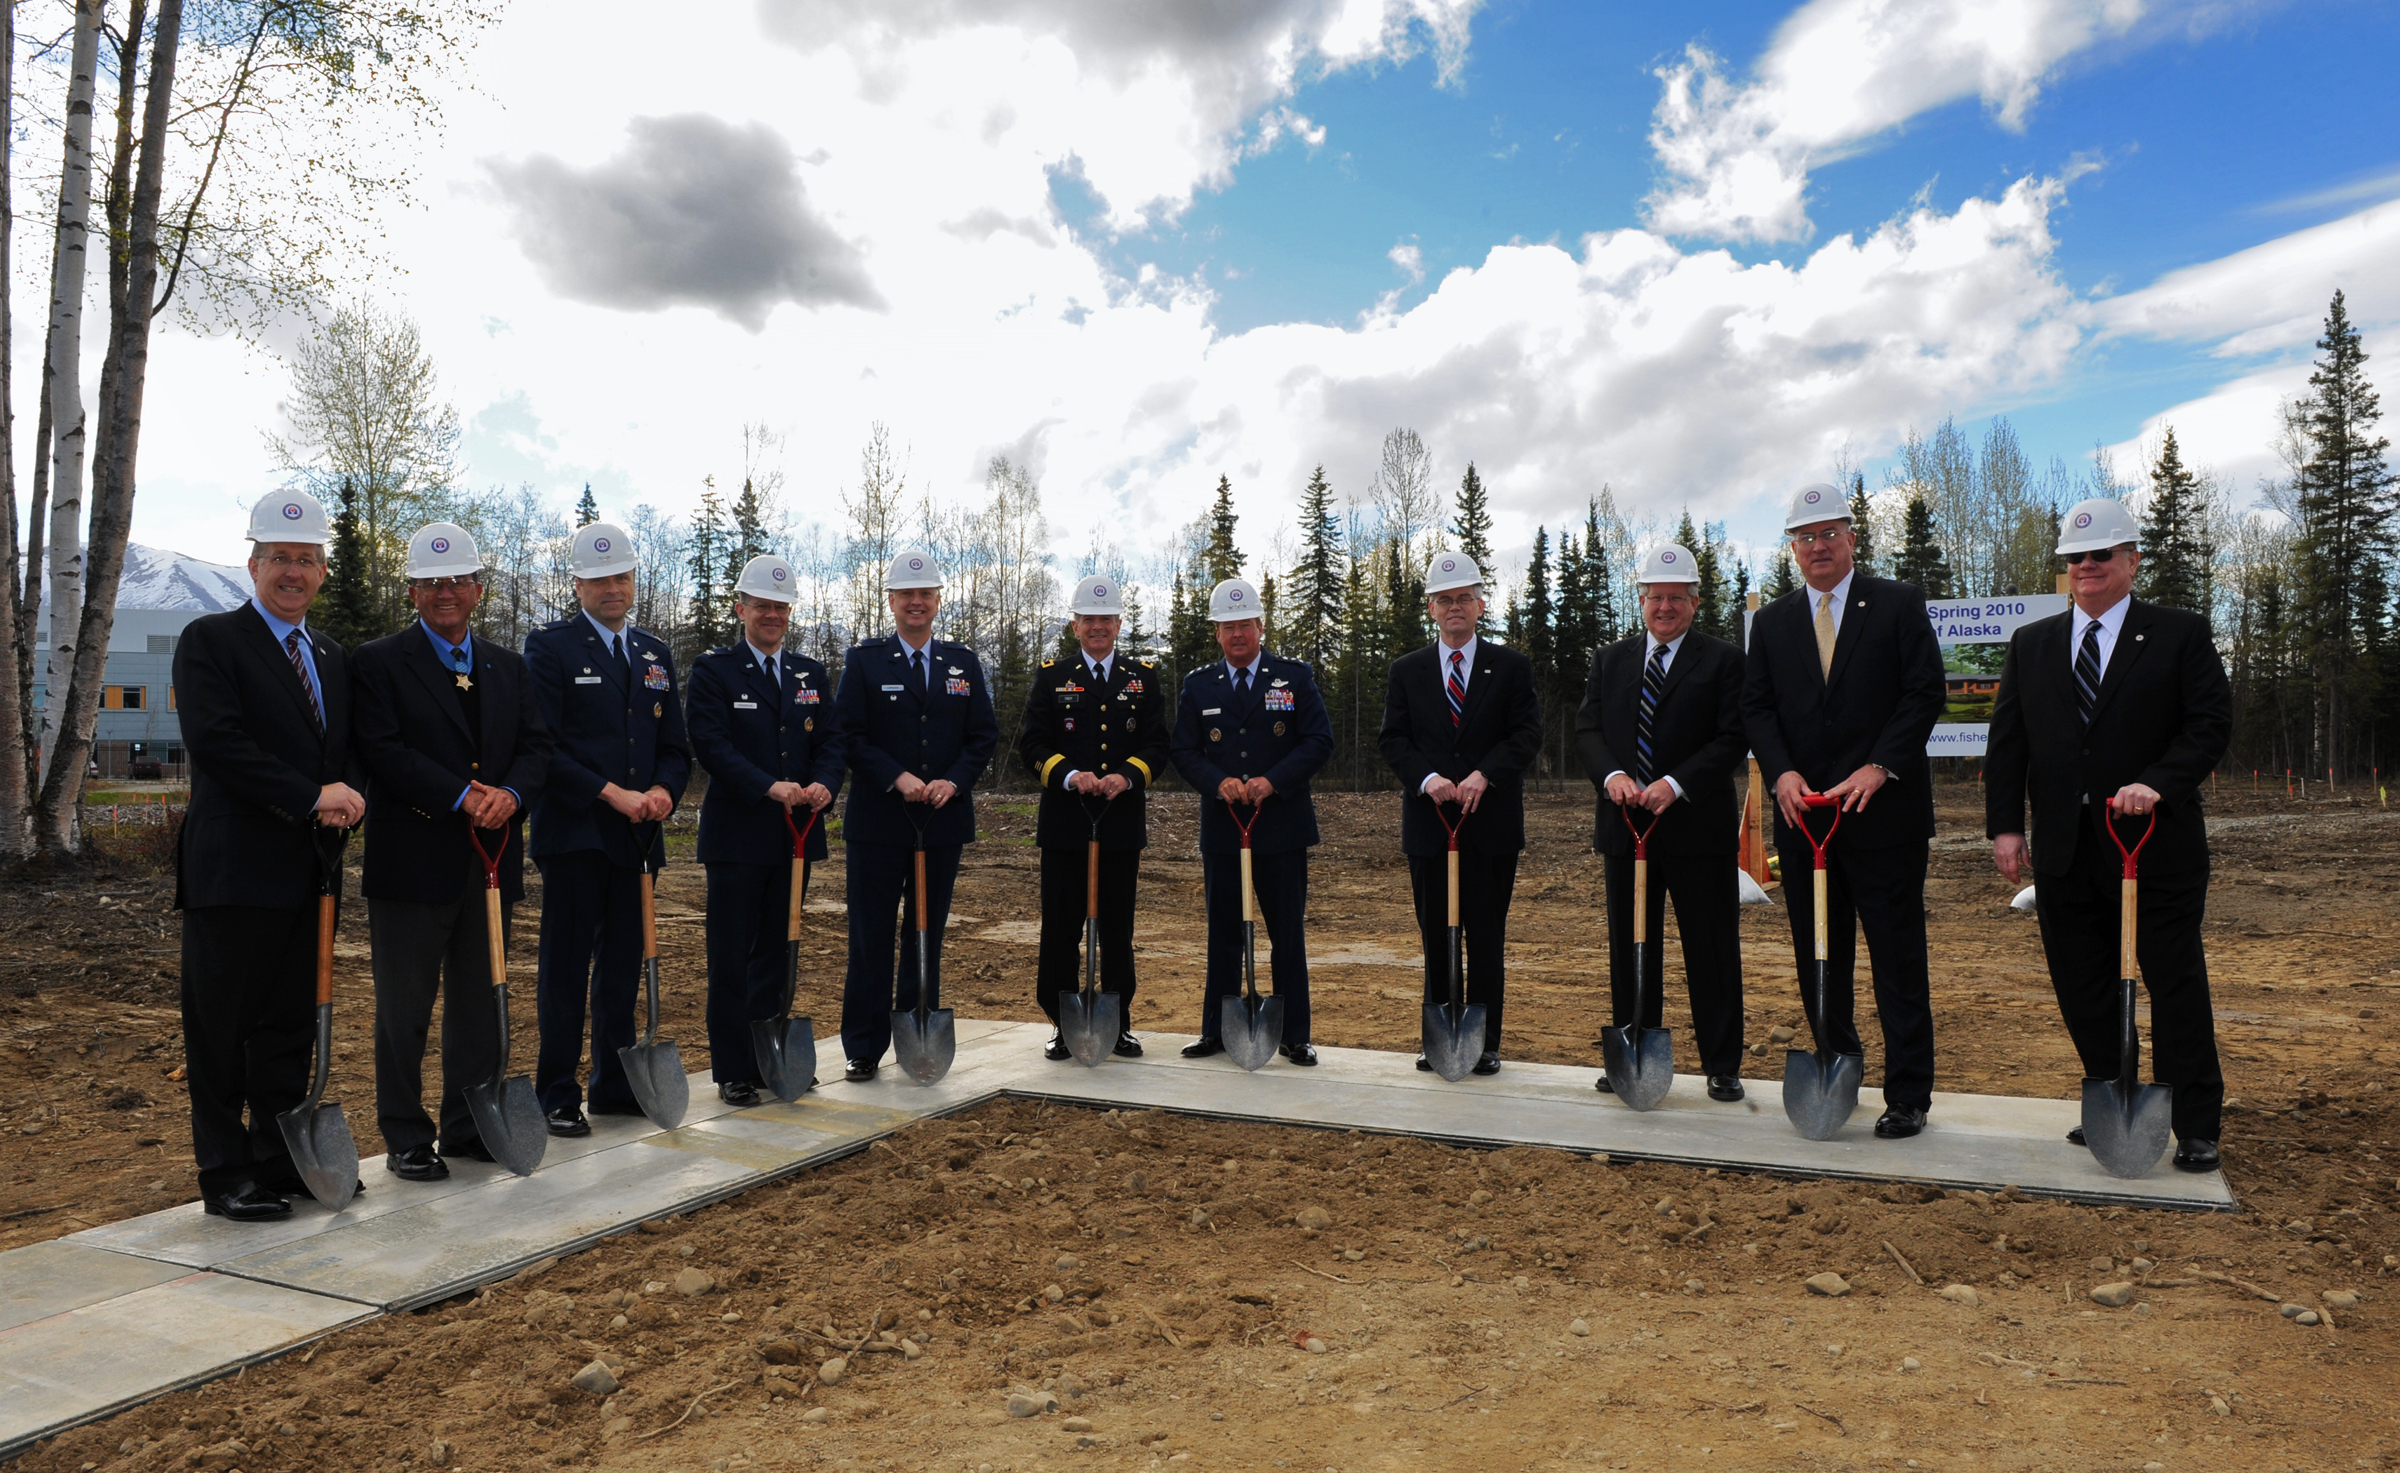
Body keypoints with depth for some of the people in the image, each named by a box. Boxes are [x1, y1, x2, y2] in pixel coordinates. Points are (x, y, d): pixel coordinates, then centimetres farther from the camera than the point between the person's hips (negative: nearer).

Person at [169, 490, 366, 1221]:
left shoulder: (332, 658, 18)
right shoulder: (209, 640, -3)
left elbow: (353, 747, 15)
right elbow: (216, 741, -16)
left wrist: (348, 792, -8)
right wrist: (311, 797, -18)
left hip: (307, 868, 6)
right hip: (234, 866, -6)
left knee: (291, 1024, 13)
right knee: (221, 1029, 2)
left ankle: (282, 1160, 23)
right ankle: (226, 1175, 12)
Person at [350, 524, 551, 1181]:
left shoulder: (508, 667, 14)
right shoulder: (379, 662, -2)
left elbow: (536, 745, 6)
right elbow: (384, 752, -13)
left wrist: (510, 793, -14)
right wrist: (464, 797, -20)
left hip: (492, 859, 5)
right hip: (412, 861, -5)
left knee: (480, 1001, 13)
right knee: (405, 1008, 5)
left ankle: (470, 1125, 25)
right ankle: (406, 1137, 16)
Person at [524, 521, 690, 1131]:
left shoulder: (655, 653, 14)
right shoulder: (549, 646, -2)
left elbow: (675, 744, 14)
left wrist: (664, 790, -6)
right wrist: (611, 794, -17)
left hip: (638, 834, 5)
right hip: (574, 831, -5)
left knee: (625, 964, 11)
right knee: (566, 966, 2)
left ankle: (615, 1084, 22)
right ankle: (557, 1094, 11)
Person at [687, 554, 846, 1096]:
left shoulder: (811, 674, 13)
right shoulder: (713, 670, -1)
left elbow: (830, 741, 7)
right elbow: (712, 744, -12)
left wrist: (824, 784, -14)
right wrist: (769, 787, -24)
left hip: (795, 835, 5)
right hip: (737, 834, -4)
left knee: (776, 952, 13)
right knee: (731, 958, 2)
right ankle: (732, 1069, 10)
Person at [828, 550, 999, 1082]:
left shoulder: (964, 663, 11)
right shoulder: (863, 661, 3)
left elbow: (985, 735, 7)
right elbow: (848, 735, -4)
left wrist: (954, 781, -10)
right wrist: (896, 778, -16)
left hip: (944, 819, 3)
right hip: (878, 821, -2)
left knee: (927, 936, 9)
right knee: (871, 938, 1)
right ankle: (863, 1049, 10)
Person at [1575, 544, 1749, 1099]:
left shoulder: (1722, 660, 1)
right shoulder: (1609, 659, 12)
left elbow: (1732, 739, -7)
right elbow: (1587, 729, 6)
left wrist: (1676, 784, -19)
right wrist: (1612, 775, -14)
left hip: (1698, 825, -3)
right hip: (1625, 825, 4)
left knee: (1712, 952, 3)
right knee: (1629, 948, 11)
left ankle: (1722, 1066, 14)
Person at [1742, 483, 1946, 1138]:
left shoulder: (1899, 604, 1)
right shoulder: (1771, 621, 11)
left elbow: (1925, 693, -5)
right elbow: (1756, 707, 7)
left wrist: (1877, 768, -15)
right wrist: (1782, 772, -9)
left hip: (1884, 811, -3)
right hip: (1804, 813, 4)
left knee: (1899, 961, 1)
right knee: (1818, 961, 10)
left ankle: (1908, 1096, 10)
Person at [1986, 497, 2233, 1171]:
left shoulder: (2181, 634, 2)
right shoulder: (2031, 644, 12)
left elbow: (2211, 725, -5)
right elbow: (2007, 741, 9)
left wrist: (2156, 784, -21)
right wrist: (2005, 825, 1)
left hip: (2159, 845, -3)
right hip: (2066, 853, 4)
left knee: (2176, 989, 2)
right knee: (2083, 990, 9)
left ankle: (2196, 1128, 12)